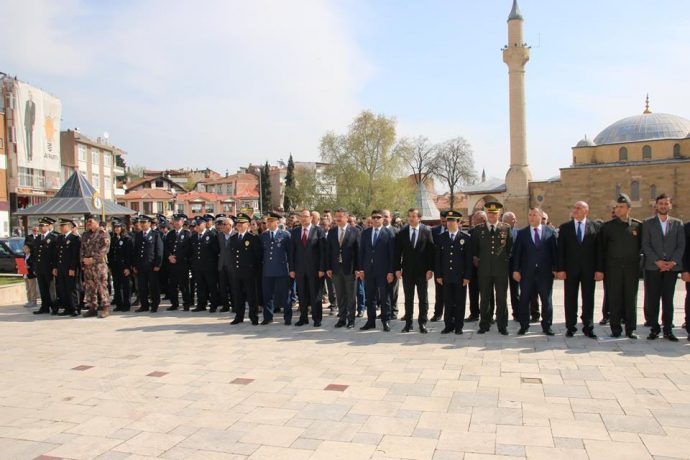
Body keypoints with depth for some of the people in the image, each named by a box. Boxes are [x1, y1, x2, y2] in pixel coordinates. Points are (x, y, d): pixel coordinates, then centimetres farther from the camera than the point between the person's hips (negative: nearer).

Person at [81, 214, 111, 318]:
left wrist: (93, 259, -16)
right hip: (87, 265, 7)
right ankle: (92, 308, 14)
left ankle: (106, 308, -1)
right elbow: (82, 249, 20)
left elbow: (105, 248, -12)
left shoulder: (103, 233, -3)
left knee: (102, 286, -7)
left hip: (99, 264, -6)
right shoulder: (85, 235, 18)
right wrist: (83, 260, 3)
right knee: (89, 287, 7)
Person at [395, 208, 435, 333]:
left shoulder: (427, 231, -3)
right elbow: (398, 252, 3)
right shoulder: (402, 232, 2)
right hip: (407, 270, 2)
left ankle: (422, 323, 14)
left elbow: (431, 251, -5)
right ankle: (408, 323, 17)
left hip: (422, 271, -1)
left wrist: (430, 269, -9)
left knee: (423, 298, 5)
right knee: (408, 298, 9)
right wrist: (397, 268, -3)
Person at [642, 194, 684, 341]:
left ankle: (668, 330, 10)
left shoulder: (678, 223, 11)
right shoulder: (648, 223, 6)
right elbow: (645, 245, -1)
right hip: (653, 267, -1)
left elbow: (681, 245, 4)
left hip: (671, 267, 1)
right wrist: (657, 261, -11)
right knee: (652, 300, -1)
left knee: (668, 300, 5)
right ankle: (654, 328, 7)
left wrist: (673, 262, -9)